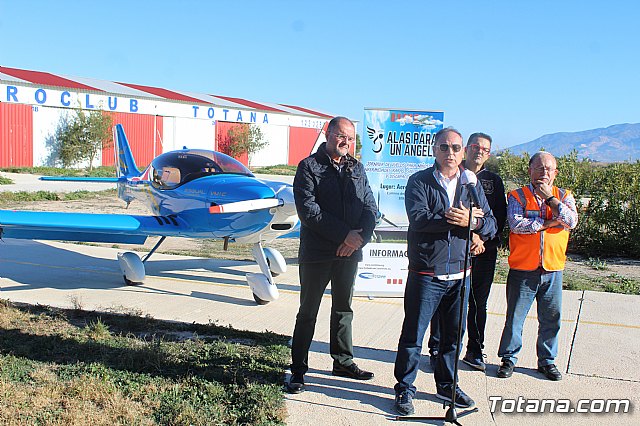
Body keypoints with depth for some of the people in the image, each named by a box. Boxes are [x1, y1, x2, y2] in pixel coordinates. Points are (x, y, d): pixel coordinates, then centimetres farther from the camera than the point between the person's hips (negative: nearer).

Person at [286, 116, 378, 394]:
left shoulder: (357, 168, 11)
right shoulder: (309, 166, -5)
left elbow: (370, 206, 8)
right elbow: (307, 209, -16)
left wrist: (360, 237, -11)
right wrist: (345, 234, -18)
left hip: (350, 251, 5)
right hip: (316, 253, -5)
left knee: (343, 309, 16)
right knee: (308, 313, 2)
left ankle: (343, 362, 30)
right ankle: (298, 370, 12)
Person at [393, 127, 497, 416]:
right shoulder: (419, 182, -2)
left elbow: (491, 225, 2)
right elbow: (418, 218, -18)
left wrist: (471, 222, -19)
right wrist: (455, 220, -19)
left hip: (460, 275, 4)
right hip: (426, 274, -4)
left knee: (453, 335, 16)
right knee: (413, 335, 3)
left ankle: (446, 385, 33)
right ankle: (404, 389, 18)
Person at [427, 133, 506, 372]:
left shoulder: (494, 181, 13)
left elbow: (500, 217, 10)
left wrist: (484, 239, -4)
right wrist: (470, 235, -12)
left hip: (485, 252, 3)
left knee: (479, 303, 9)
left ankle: (475, 351, 20)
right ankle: (437, 350, 8)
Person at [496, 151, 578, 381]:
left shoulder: (564, 196, 8)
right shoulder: (517, 196, 0)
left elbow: (571, 221, -10)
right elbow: (516, 224, -18)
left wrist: (550, 198, -12)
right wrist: (550, 222, -11)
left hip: (553, 270, 3)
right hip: (522, 269, -2)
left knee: (551, 318, 10)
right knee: (515, 316, 5)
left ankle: (547, 360, 26)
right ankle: (509, 358, 20)